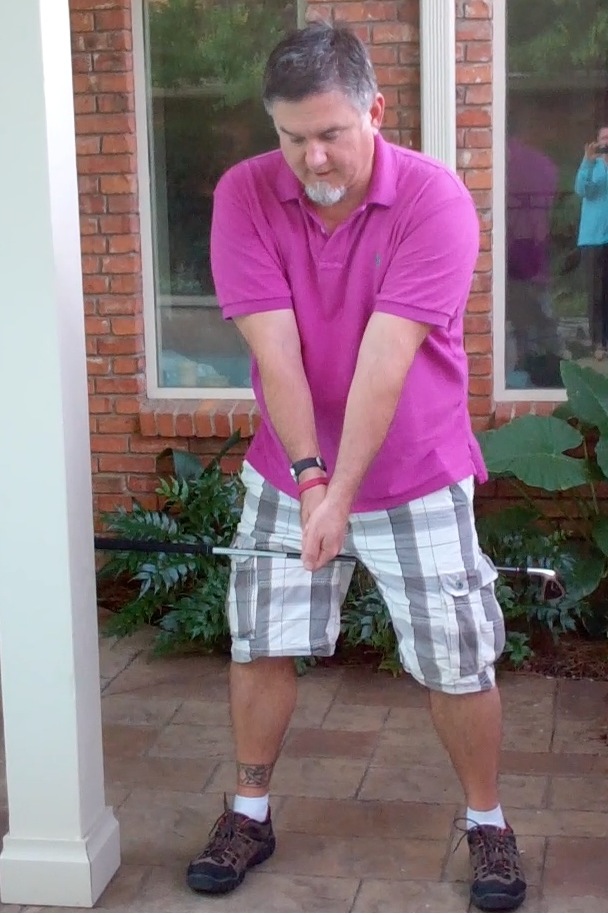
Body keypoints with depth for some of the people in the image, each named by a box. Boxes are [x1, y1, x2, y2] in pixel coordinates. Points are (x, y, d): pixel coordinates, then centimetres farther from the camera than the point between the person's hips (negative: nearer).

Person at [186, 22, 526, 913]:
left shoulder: (434, 198, -19)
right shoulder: (245, 195, -11)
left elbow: (385, 360, -25)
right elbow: (276, 351, -17)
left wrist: (343, 493, -28)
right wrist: (308, 478, -24)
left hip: (417, 475, -2)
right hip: (288, 472, 3)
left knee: (458, 664, 3)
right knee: (260, 643, 9)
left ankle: (487, 823, 25)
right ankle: (249, 814, 30)